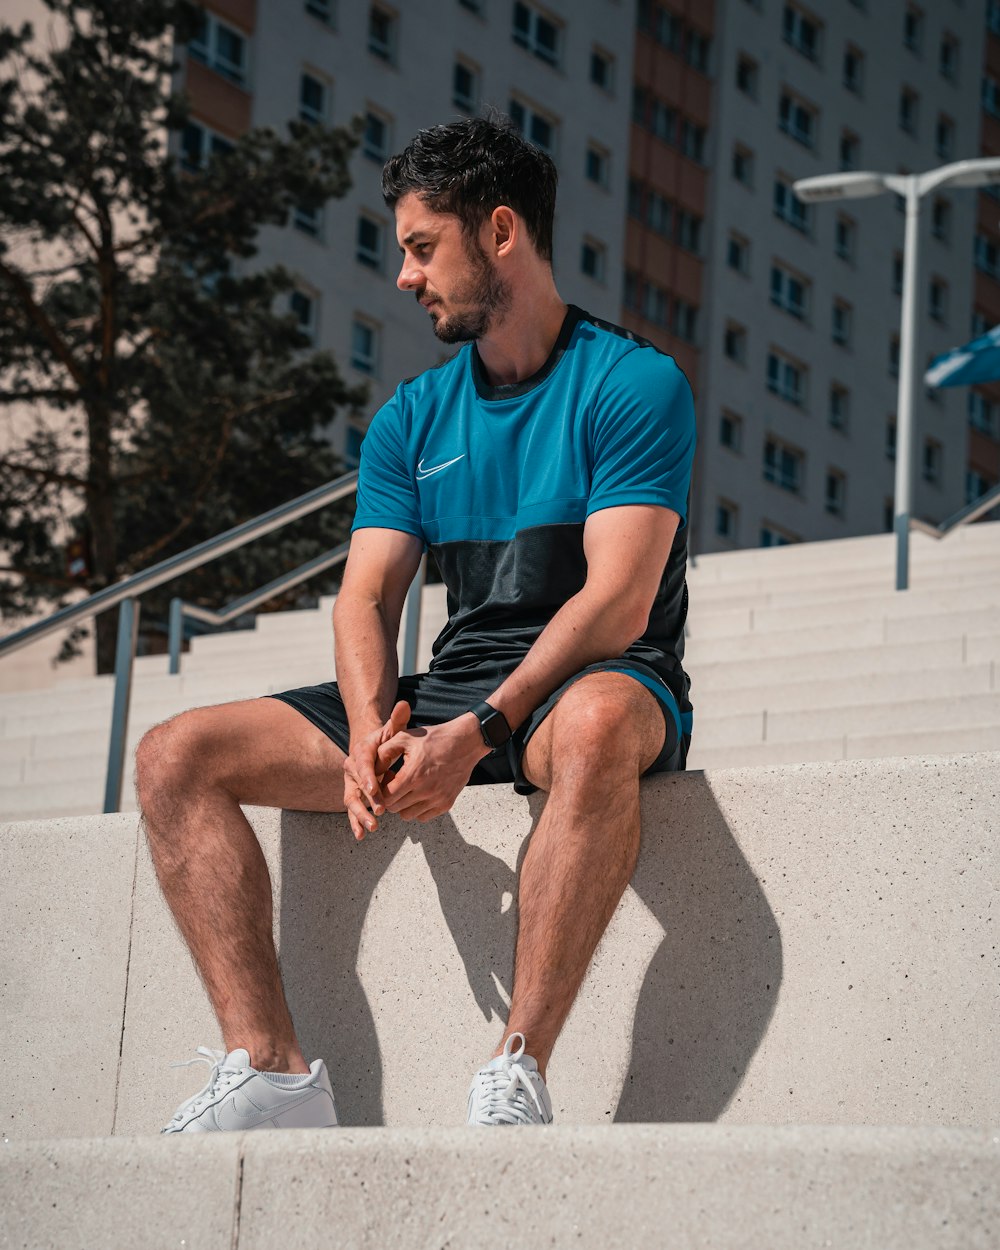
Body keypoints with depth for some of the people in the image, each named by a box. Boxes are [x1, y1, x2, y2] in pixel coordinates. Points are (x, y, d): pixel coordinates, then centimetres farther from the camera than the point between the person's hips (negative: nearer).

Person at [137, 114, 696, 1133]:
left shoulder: (632, 385, -4)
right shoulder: (411, 419, 15)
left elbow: (618, 599, -15)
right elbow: (367, 598, 6)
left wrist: (478, 733, -27)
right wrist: (372, 730, -16)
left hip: (589, 682, -6)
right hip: (448, 695, 6)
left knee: (597, 724, -44)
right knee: (176, 756, -10)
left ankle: (518, 1071, -42)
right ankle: (268, 1068, -23)